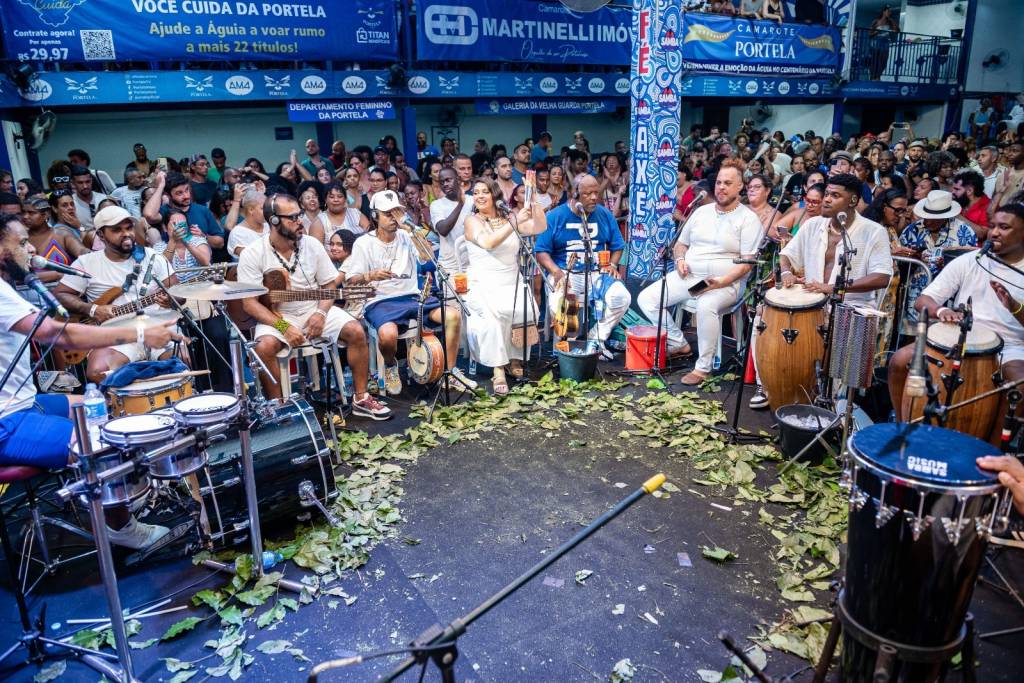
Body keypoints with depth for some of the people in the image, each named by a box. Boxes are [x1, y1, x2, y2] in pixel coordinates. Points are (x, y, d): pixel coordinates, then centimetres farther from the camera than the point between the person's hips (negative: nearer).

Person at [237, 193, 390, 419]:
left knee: (356, 331, -16)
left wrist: (321, 313, -14)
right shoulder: (252, 254, -12)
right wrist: (284, 327, -25)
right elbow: (250, 303, -14)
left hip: (315, 310, 3)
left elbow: (329, 285, 5)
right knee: (265, 346, -33)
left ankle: (361, 399, -2)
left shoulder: (312, 245, -2)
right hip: (275, 316, -3)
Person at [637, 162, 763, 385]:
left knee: (706, 306, -40)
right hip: (689, 276, 6)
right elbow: (681, 244, 22)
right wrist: (680, 260, -1)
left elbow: (747, 262, -10)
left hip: (725, 282, -6)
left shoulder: (748, 219, -3)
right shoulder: (701, 211, 14)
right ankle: (678, 344, 6)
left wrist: (722, 282, -24)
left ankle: (703, 367, -22)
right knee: (646, 299, -10)